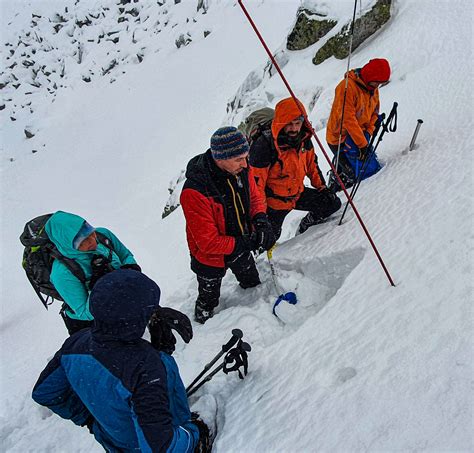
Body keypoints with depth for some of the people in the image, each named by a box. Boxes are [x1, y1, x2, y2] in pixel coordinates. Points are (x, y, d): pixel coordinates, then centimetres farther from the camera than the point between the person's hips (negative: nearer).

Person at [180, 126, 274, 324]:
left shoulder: (241, 169, -20)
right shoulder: (195, 192, -39)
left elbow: (255, 198, -1)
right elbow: (208, 243, -34)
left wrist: (261, 221, -22)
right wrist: (248, 243, -29)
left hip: (241, 246, 6)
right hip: (211, 257, -5)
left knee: (253, 285, 33)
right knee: (208, 300, 24)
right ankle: (203, 322, 57)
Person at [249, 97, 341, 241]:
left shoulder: (304, 139, -7)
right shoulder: (264, 146, -28)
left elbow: (311, 165, 11)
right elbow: (256, 182, -25)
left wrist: (322, 187, 6)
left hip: (298, 194, 6)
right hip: (274, 201, -5)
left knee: (333, 203, 2)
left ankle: (304, 229, 23)